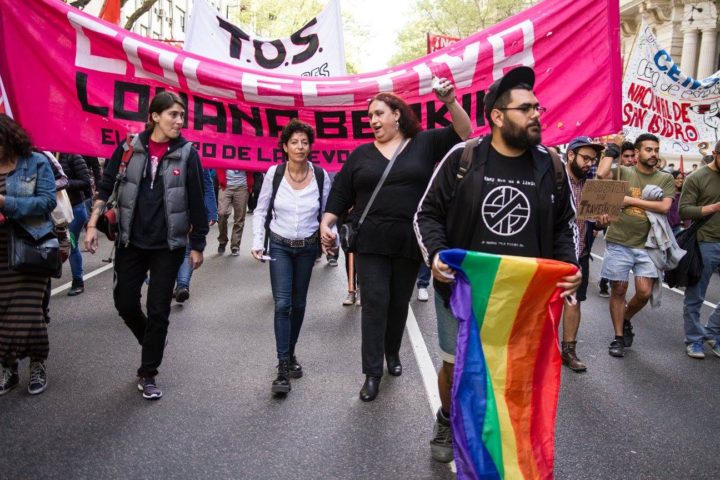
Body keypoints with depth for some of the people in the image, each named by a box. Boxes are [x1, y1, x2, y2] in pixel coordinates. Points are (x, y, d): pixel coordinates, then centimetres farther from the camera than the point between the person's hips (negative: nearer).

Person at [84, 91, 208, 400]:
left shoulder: (187, 153, -6)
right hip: (131, 241, 2)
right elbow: (107, 186, 4)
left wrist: (197, 245, -2)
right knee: (124, 302, 9)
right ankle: (151, 344, 38)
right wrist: (93, 224, -3)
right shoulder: (130, 147, -2)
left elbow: (196, 203, -3)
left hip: (168, 245, -2)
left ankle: (148, 375, 17)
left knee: (158, 311, 3)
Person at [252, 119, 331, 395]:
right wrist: (257, 242, -9)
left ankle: (290, 354, 32)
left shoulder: (321, 176, -8)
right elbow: (261, 211, -1)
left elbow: (326, 213, 4)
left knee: (298, 304, 12)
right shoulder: (274, 174, -11)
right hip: (279, 246, -2)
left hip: (307, 247, 2)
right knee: (282, 304, -11)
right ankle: (283, 368, -6)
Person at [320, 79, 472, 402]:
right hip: (371, 241, 0)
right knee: (374, 303, -3)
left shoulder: (424, 143, 6)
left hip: (409, 242, 0)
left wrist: (450, 102, -17)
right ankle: (372, 372, 2)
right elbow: (340, 195, 10)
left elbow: (464, 133, -2)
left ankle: (392, 353, 34)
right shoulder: (361, 154, 9)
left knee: (399, 302, 12)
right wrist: (326, 224, -2)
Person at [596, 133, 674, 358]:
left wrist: (631, 200, -12)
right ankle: (618, 337, 19)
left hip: (647, 245, 2)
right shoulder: (623, 172, 2)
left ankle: (626, 320, 30)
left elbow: (664, 206, -10)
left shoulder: (665, 178, 5)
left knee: (644, 293, -1)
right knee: (619, 289, 5)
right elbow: (601, 174, -19)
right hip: (619, 242, -1)